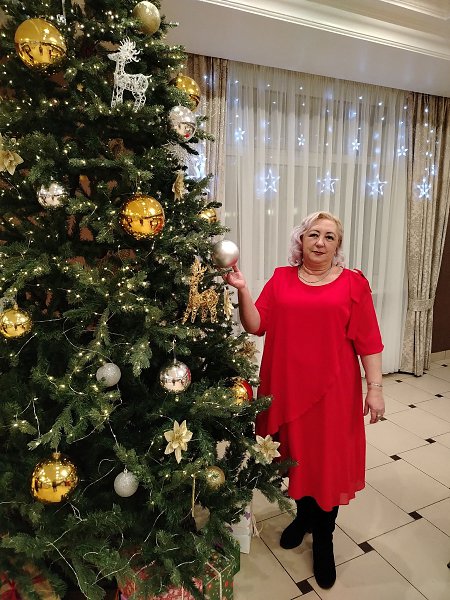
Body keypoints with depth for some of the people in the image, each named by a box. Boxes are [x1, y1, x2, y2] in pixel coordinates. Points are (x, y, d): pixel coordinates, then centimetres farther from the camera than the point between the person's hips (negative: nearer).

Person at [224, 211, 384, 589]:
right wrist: (242, 290, -16)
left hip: (333, 388, -2)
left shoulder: (353, 283, -3)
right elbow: (256, 325, -3)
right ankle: (304, 514, 44)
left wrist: (375, 388, -5)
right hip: (287, 386, 2)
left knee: (329, 458, 9)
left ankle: (324, 537, 33)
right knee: (296, 453, 16)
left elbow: (368, 341, -3)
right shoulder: (281, 279, 3)